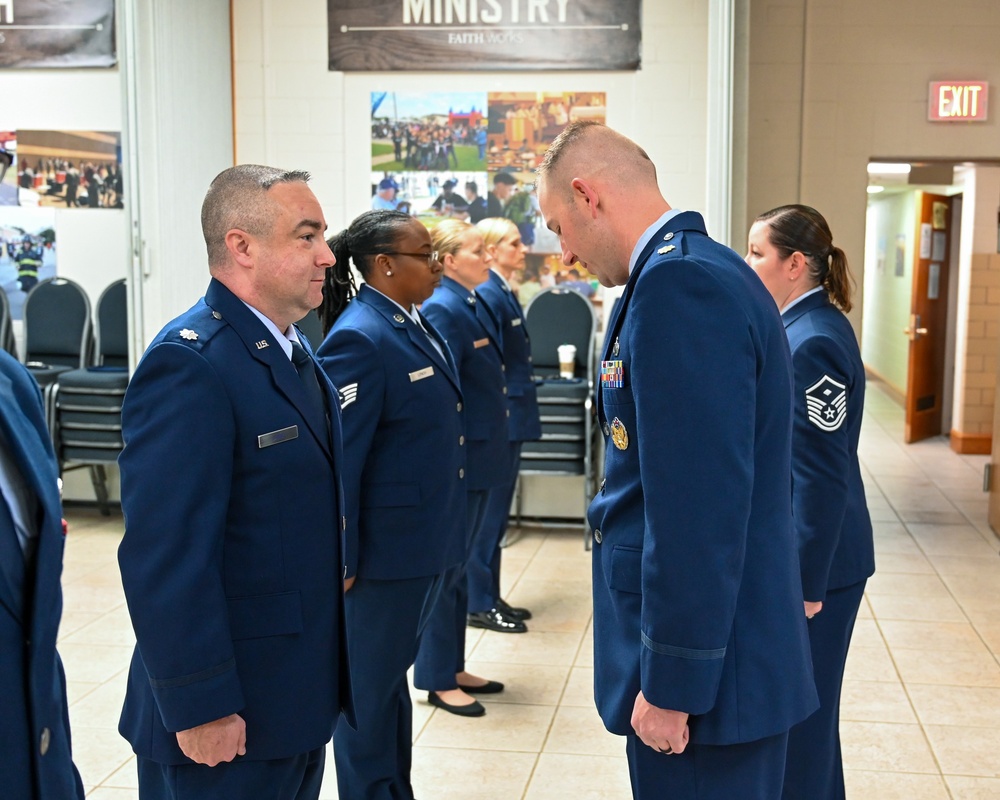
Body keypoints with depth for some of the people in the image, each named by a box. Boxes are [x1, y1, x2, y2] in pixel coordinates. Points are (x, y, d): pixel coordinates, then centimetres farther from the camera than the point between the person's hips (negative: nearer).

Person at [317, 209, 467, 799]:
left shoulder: (421, 326, 8)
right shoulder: (360, 339, -19)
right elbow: (338, 457, -20)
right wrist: (341, 558, -18)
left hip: (427, 540, 9)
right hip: (387, 547, -9)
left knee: (395, 673, 22)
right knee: (371, 684, 9)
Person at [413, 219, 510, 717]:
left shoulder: (470, 305, 12)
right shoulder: (442, 310, -16)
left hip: (480, 459, 9)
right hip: (458, 461, -9)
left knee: (459, 566, 17)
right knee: (446, 569, 2)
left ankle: (454, 668, 29)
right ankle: (437, 681, 14)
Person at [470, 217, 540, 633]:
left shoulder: (506, 293, 14)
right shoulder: (487, 295, -15)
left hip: (512, 420, 10)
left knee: (496, 513, 15)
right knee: (488, 514, -1)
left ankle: (491, 598, 25)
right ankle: (480, 605, 9)